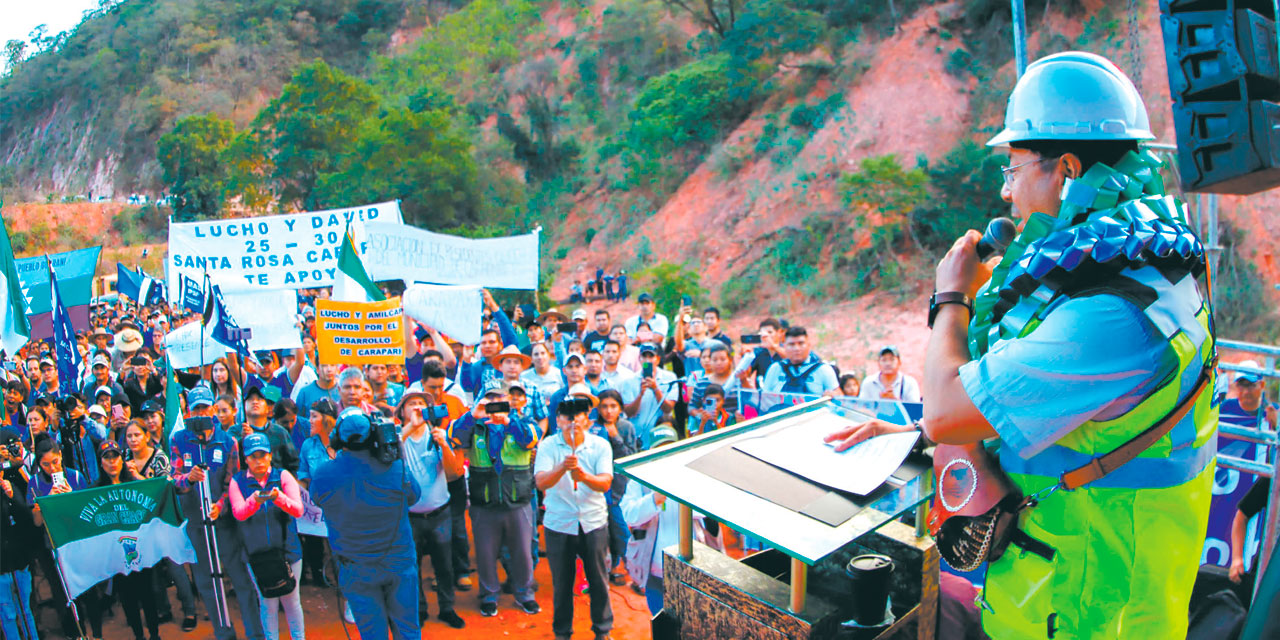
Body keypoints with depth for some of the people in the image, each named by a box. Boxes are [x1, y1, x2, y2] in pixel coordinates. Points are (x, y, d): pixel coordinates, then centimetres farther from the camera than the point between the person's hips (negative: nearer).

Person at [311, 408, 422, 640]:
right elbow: (414, 496, 2)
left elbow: (316, 499, 5)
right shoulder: (395, 467, -17)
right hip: (399, 564, 0)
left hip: (356, 571, 0)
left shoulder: (324, 475, -18)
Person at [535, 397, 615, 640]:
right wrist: (562, 468, -35)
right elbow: (541, 483, -16)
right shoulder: (548, 446, -4)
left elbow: (605, 483, -12)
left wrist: (583, 476, -31)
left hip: (594, 522, 1)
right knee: (561, 582, 10)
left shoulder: (600, 445, -1)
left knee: (599, 579, 9)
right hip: (558, 524, -1)